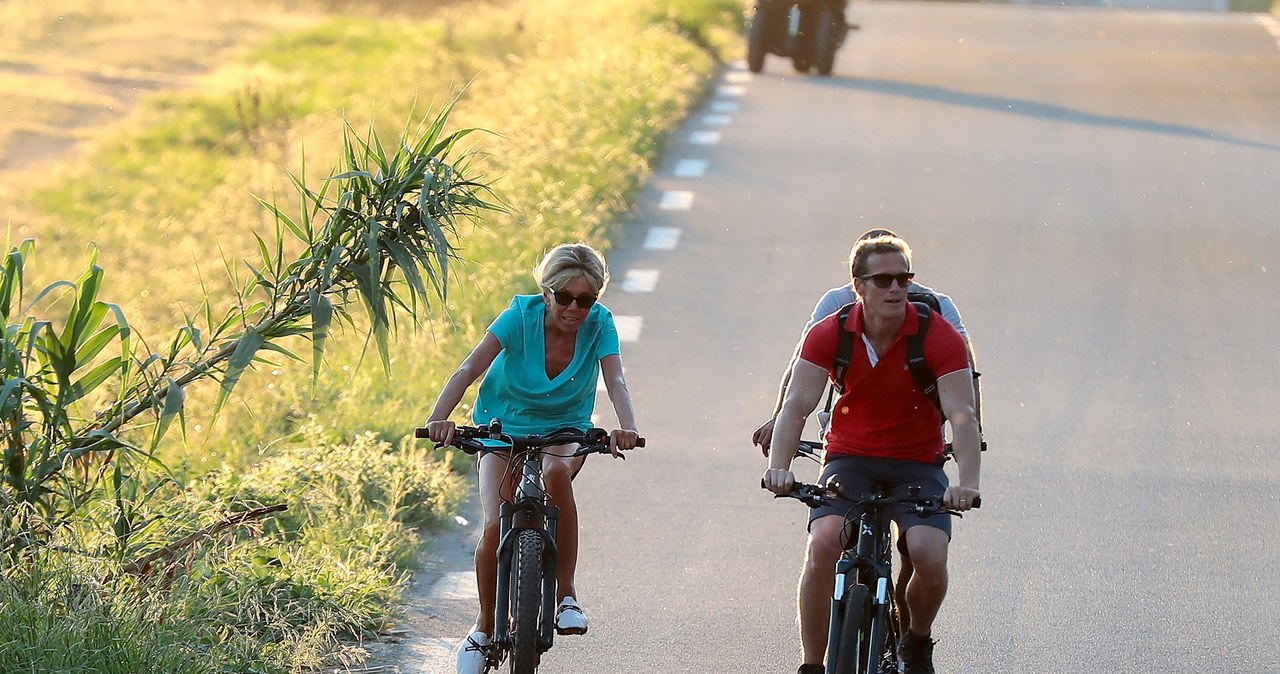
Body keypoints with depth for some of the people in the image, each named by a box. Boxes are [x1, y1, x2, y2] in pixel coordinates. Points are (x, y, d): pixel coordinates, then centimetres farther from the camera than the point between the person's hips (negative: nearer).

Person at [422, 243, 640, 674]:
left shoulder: (599, 324, -16)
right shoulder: (521, 315, -20)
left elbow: (615, 380, -28)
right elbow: (469, 369, -29)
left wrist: (627, 428, -49)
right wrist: (439, 417, -45)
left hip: (564, 433, 0)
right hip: (504, 429, 0)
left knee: (556, 472, -36)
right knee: (495, 528, -19)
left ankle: (566, 594, -24)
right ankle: (484, 629, 5)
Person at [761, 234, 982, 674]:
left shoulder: (939, 337, -14)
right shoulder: (829, 334, -9)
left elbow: (961, 415, -22)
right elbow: (796, 405, -17)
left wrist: (968, 482, -39)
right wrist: (779, 467, -35)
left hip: (917, 465, -1)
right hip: (849, 459, 1)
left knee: (930, 554, -25)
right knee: (823, 544, -26)